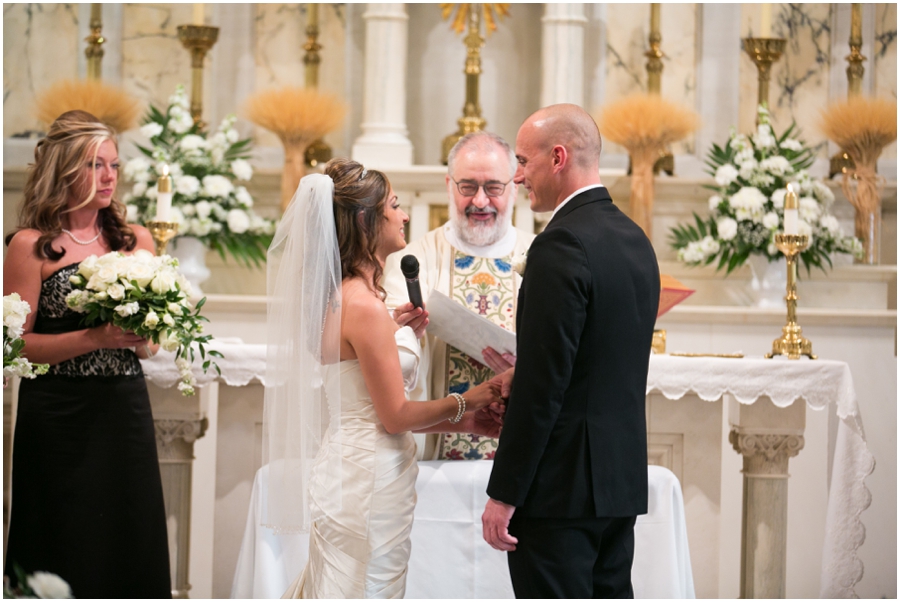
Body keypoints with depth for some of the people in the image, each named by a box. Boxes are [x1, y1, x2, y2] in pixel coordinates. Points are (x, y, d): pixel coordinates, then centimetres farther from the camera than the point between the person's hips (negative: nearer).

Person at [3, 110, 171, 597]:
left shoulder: (136, 241, 10)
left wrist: (141, 336, -7)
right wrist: (95, 339, -17)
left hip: (126, 409, 4)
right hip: (57, 417, -4)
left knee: (130, 548, 5)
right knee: (66, 556, 0)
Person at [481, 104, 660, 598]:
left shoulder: (560, 246, -16)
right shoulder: (634, 239, 12)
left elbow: (543, 386, -19)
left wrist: (503, 494, -16)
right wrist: (523, 378, 16)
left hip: (561, 487, -9)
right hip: (621, 480, 9)